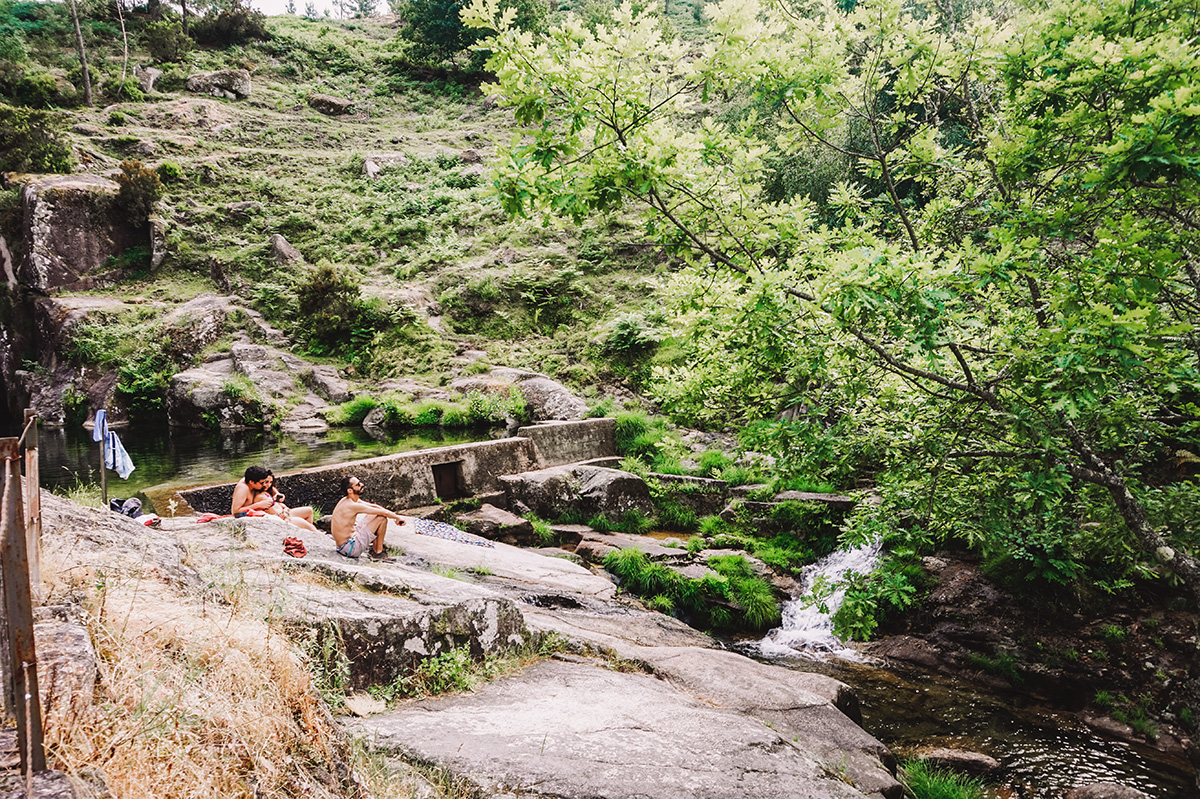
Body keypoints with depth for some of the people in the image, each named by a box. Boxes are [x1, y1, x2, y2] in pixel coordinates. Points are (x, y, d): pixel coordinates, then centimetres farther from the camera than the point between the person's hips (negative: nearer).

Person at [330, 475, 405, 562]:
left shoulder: (347, 500, 7)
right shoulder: (353, 506, -23)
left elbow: (374, 506, 14)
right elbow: (384, 512, -19)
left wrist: (394, 515, 8)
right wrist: (398, 517, -1)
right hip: (350, 548, -10)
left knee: (371, 516, 21)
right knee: (382, 518, -11)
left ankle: (374, 551, 19)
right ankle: (378, 553, 1)